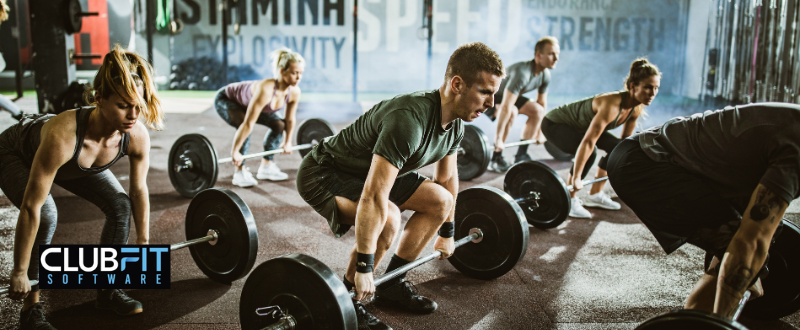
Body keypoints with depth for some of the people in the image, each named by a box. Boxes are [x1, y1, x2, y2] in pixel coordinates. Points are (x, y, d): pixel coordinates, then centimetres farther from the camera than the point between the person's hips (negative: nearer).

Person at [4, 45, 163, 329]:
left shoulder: (138, 136, -31)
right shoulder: (63, 135, -45)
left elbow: (139, 190, -12)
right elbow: (31, 208, -37)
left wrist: (143, 241, -2)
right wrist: (19, 272, -28)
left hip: (75, 163, 5)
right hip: (16, 154, -5)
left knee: (120, 205, -9)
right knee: (46, 216, -28)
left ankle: (107, 290, 10)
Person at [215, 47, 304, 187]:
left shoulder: (294, 92, -22)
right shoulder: (266, 90, -43)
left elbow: (290, 120, -4)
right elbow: (248, 123, -40)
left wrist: (287, 141, 5)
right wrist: (235, 151, -37)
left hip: (247, 102, 7)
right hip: (225, 100, -7)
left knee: (279, 124, -3)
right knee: (244, 127, -31)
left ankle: (266, 167, 9)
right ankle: (240, 172, -16)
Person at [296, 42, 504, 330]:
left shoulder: (455, 122, -7)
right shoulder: (410, 119, -36)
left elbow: (446, 177, 10)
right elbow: (373, 197, -39)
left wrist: (446, 233, 17)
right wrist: (363, 268, -35)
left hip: (369, 172, 9)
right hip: (324, 174, -9)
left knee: (440, 201, 3)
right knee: (388, 220, -33)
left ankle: (391, 285, 12)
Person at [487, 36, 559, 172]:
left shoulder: (545, 75, -10)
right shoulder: (522, 73, -36)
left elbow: (542, 104, 4)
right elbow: (506, 107, -41)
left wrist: (539, 132, 7)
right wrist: (498, 138, -41)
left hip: (507, 94, 9)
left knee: (537, 110, 0)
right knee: (512, 112, -33)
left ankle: (521, 155, 8)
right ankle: (496, 160, -22)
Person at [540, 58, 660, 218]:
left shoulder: (637, 108, -10)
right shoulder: (612, 104, -35)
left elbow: (626, 140, 7)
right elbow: (588, 142, -38)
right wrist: (576, 178, -38)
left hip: (578, 126, 9)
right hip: (555, 124, -9)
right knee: (590, 152, -31)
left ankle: (595, 194, 14)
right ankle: (569, 201, -15)